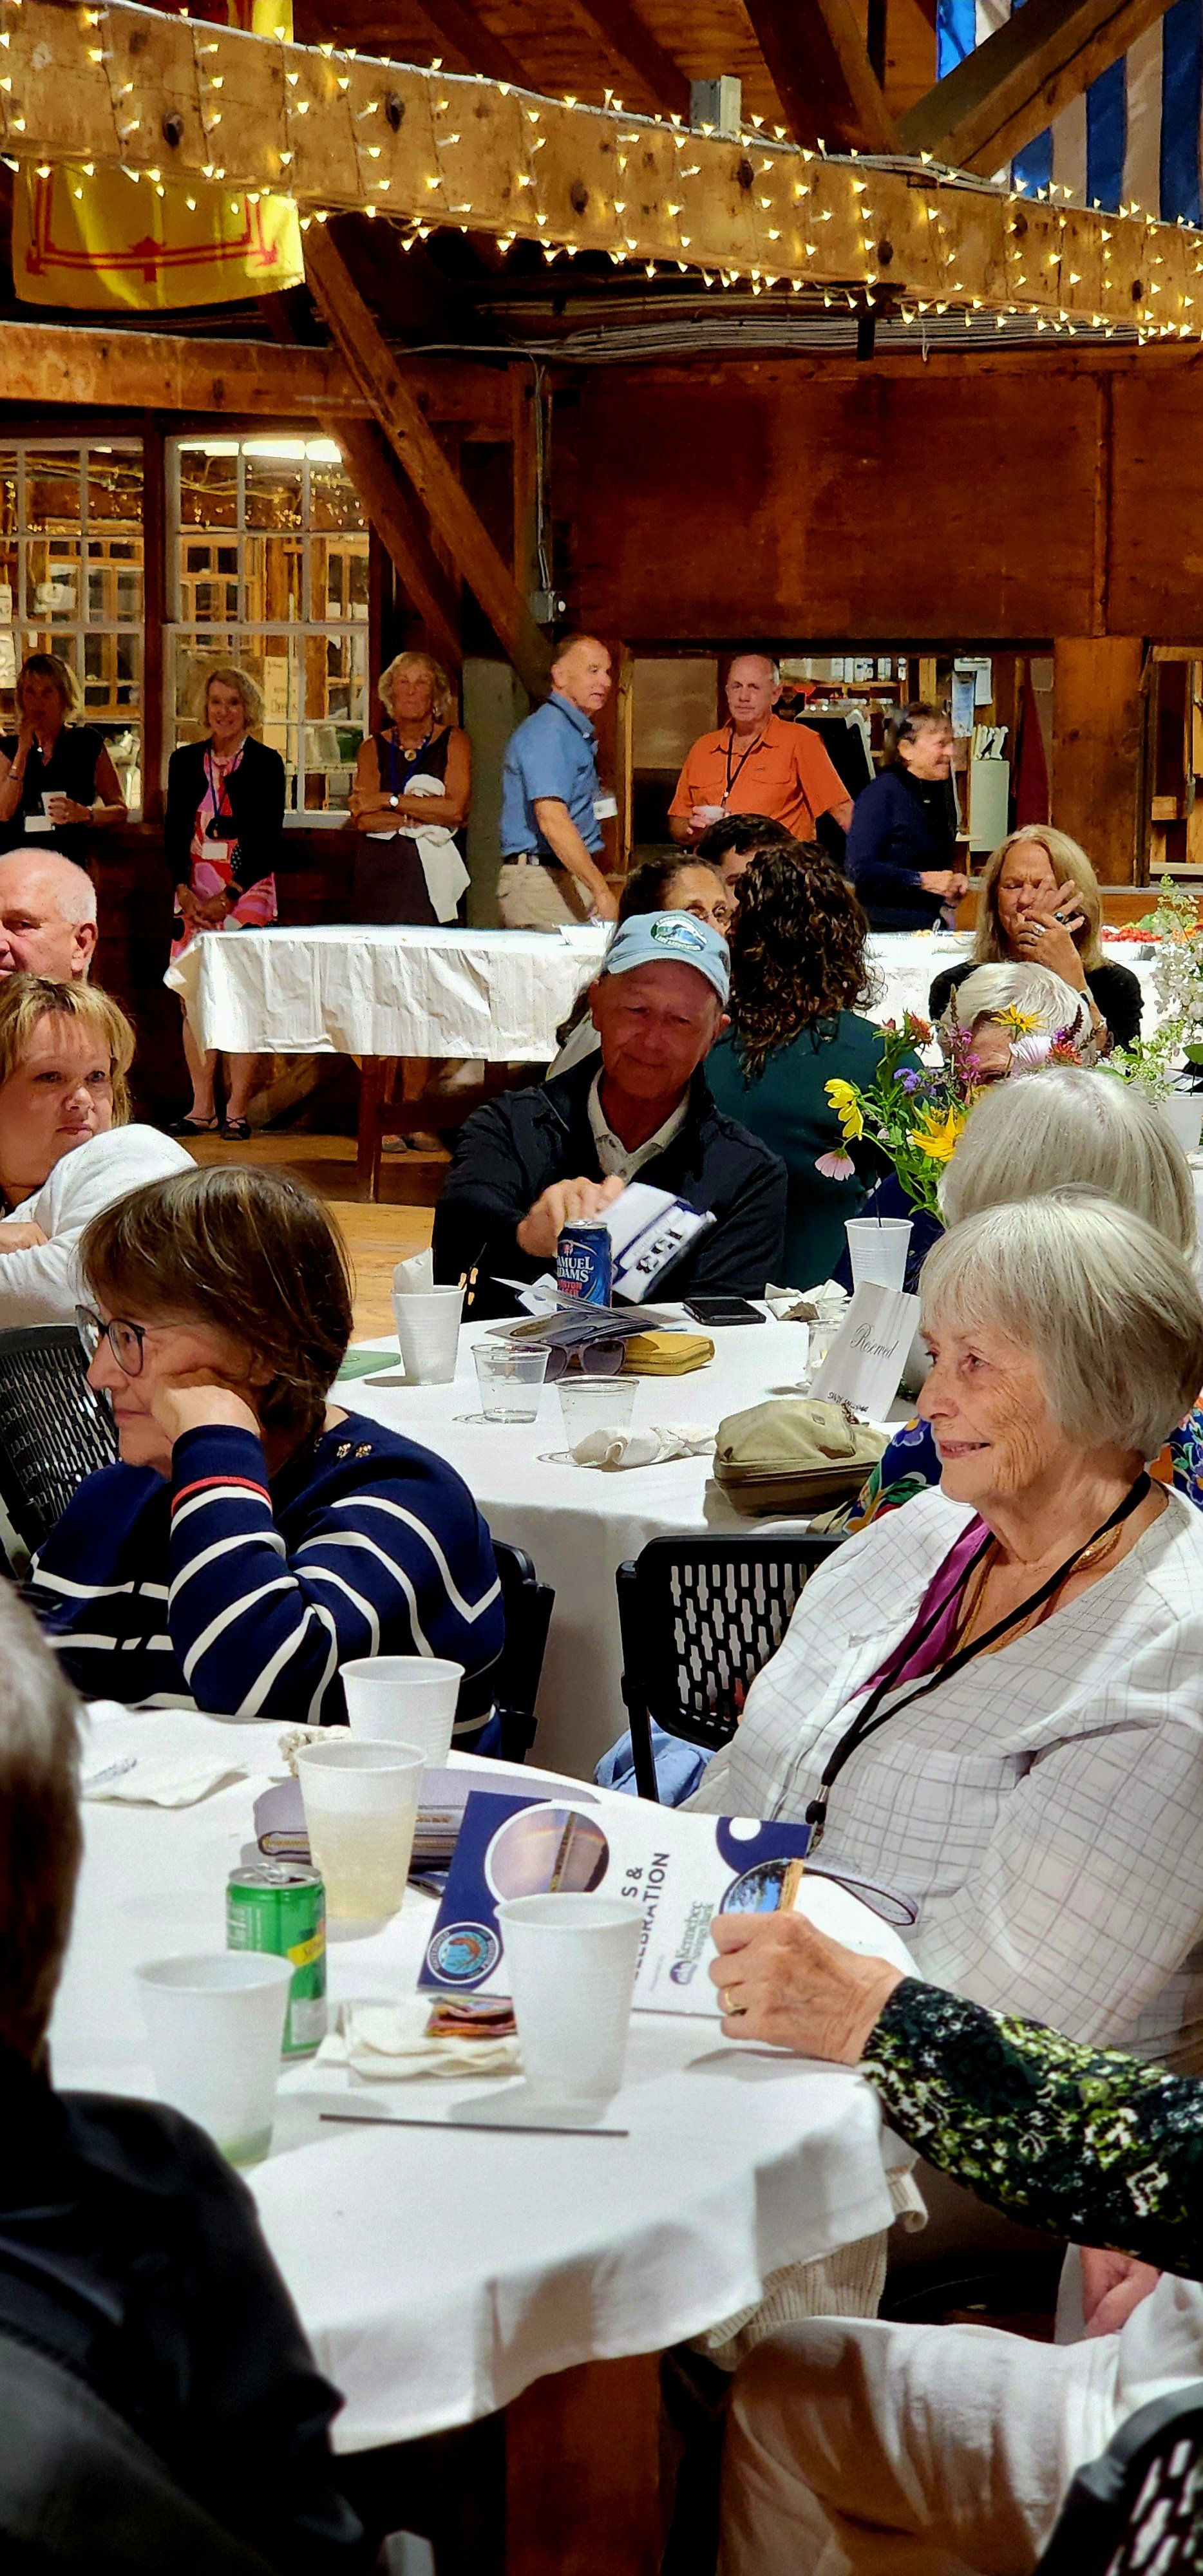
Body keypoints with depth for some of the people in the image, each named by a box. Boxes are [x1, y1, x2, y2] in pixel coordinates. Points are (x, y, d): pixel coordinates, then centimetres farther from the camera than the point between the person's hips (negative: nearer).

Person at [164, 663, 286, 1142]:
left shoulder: (265, 763, 1)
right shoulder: (186, 761, 11)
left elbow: (268, 839, -4)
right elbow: (174, 832, 9)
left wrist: (229, 897, -10)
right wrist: (184, 891, -5)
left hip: (248, 890, -3)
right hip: (195, 892, 3)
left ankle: (236, 1110, -5)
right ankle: (201, 1108, 5)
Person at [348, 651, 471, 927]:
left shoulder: (454, 741, 7)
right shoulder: (374, 747, 12)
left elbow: (456, 811, -9)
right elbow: (362, 819, -1)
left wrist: (387, 801, -6)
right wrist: (426, 815, -10)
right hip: (378, 877, 2)